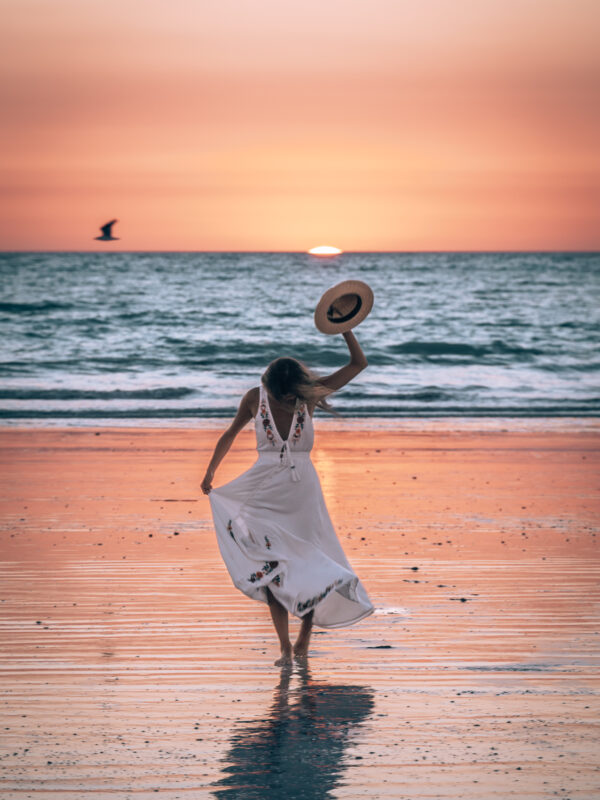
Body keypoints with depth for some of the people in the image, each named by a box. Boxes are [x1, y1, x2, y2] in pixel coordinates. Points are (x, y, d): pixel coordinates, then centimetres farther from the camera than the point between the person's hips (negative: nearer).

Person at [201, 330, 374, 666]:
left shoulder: (310, 396, -5)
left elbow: (359, 363, -3)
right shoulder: (256, 398, -4)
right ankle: (285, 646, 3)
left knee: (309, 563, 0)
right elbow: (230, 435, 12)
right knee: (271, 568, 0)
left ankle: (306, 632, 14)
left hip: (302, 492, 0)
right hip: (265, 493, 0)